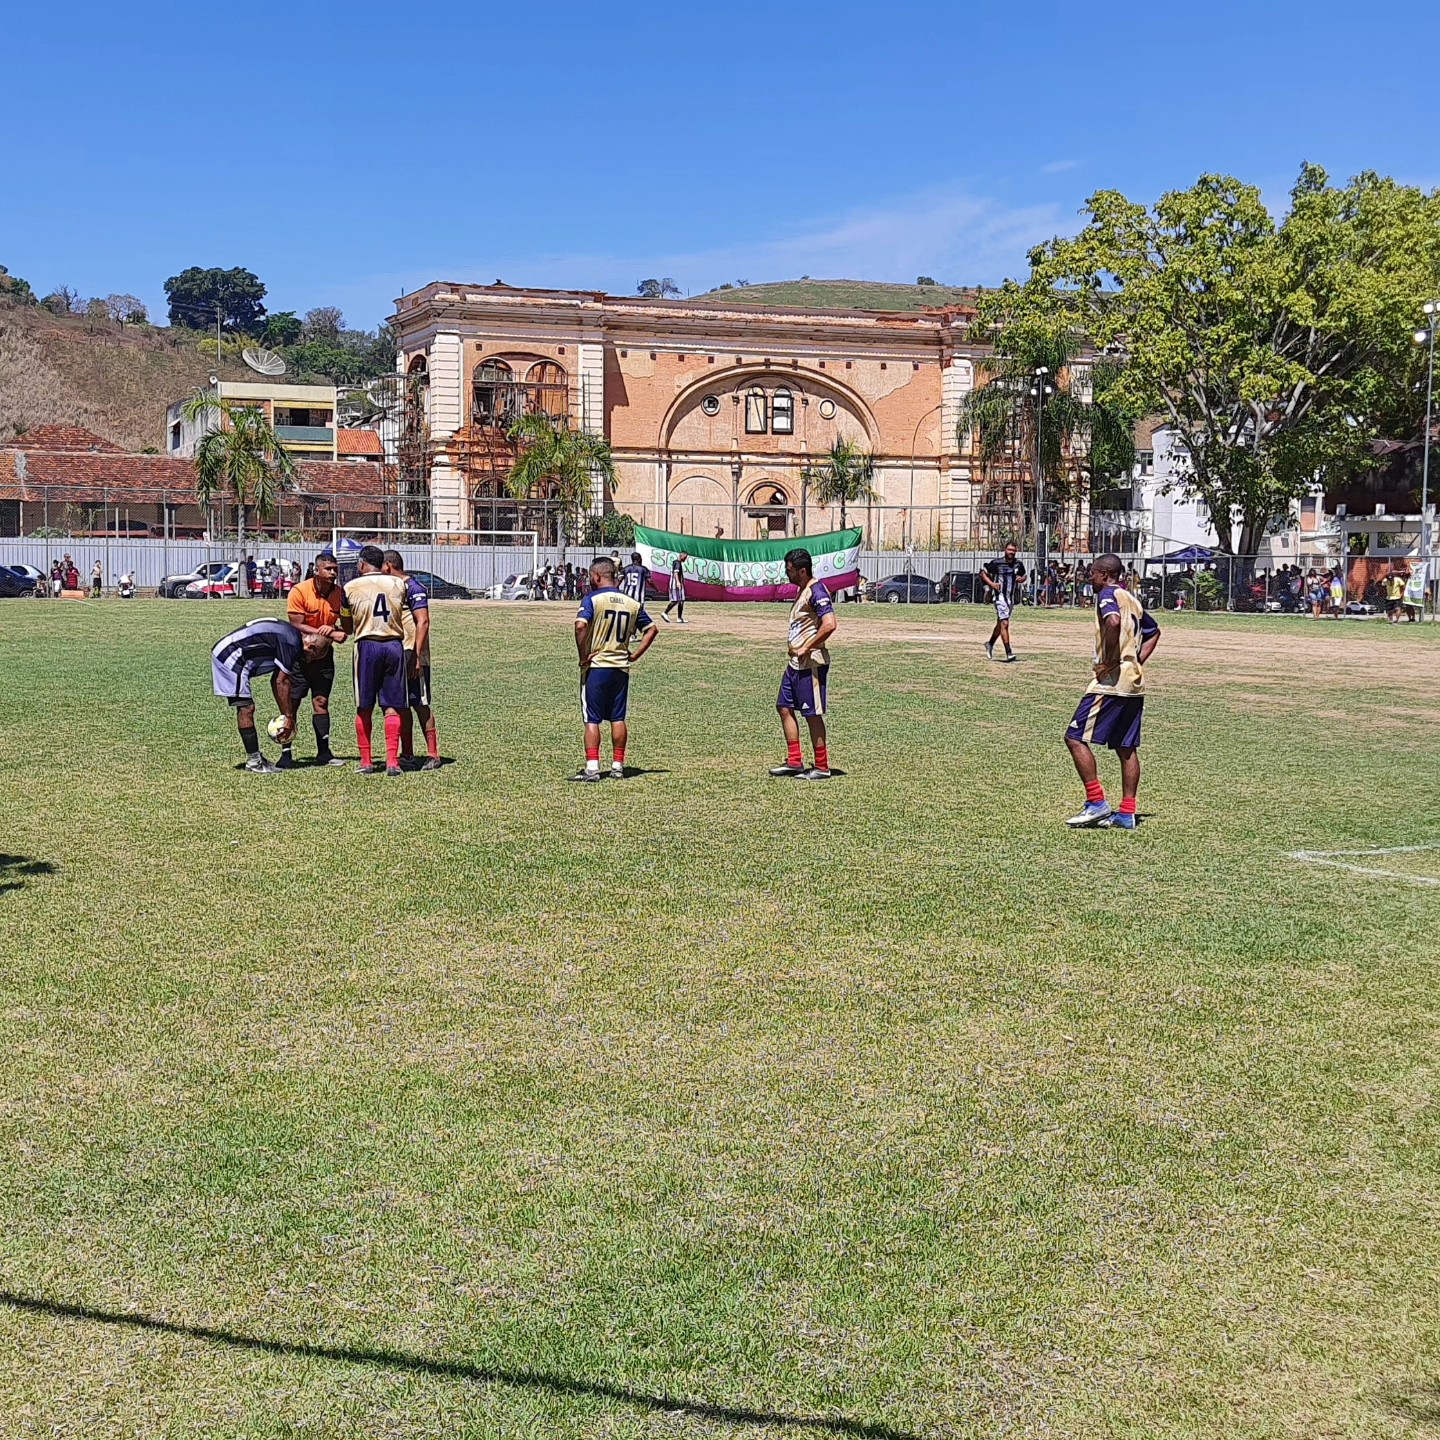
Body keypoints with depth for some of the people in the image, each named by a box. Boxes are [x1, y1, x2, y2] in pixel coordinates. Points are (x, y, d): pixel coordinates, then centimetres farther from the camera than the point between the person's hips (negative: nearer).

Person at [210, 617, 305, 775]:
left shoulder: (291, 635, 14)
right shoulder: (291, 643, -16)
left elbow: (276, 681, 20)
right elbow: (281, 682, -16)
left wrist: (286, 715, 19)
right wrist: (289, 717, -10)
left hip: (222, 654, 10)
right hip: (230, 657, -10)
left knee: (245, 709, 12)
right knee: (246, 708, -8)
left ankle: (255, 757, 17)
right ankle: (253, 761, -4)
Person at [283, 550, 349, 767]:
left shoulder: (340, 594, -2)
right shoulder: (299, 591, -16)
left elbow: (346, 625, 6)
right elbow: (296, 626, -19)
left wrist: (334, 630, -18)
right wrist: (330, 634, -24)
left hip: (324, 654, 4)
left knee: (321, 701, 5)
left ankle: (324, 753, 9)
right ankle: (286, 753, 1)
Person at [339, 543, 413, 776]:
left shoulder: (351, 587, 1)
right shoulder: (399, 584, 5)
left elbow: (347, 627, 10)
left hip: (367, 645, -2)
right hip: (395, 644, 2)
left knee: (364, 708, 7)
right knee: (392, 707, 4)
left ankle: (366, 761, 10)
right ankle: (392, 761, -3)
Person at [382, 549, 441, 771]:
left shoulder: (413, 588, -11)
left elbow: (423, 622, -18)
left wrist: (416, 656, -23)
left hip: (412, 655, -8)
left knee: (421, 704, -6)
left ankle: (433, 755, -1)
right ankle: (407, 755, 14)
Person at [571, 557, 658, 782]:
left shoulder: (592, 599, -9)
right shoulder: (632, 603, 7)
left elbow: (581, 626, -25)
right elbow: (652, 629, 10)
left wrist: (583, 656, -15)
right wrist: (634, 655, 8)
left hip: (595, 666, -5)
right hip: (621, 668, 5)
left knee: (592, 720, 0)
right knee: (618, 719, 12)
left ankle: (592, 768, -6)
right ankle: (618, 766, 15)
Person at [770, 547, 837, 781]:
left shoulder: (816, 591, -17)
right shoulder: (802, 590, 14)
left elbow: (830, 624, -28)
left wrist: (806, 649, -21)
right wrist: (794, 648, 12)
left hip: (811, 663, -11)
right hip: (796, 663, 11)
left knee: (813, 714, -3)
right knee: (784, 707, 14)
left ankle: (822, 767, 7)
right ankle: (794, 761, 21)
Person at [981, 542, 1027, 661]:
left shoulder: (1019, 564, 6)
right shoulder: (996, 563, -8)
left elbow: (1024, 576, 22)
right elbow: (982, 572, 2)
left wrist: (1022, 579, -2)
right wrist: (991, 583, -12)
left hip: (1012, 597, 6)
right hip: (1000, 596, -6)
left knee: (1000, 624, 19)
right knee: (1004, 623, -16)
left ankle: (990, 644, 42)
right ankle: (1008, 652, -19)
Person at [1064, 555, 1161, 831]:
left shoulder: (1108, 594, -7)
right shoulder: (1132, 599, 19)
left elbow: (1113, 621, -29)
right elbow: (1154, 632, 32)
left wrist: (1108, 660, -19)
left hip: (1111, 681, -9)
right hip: (1135, 683, 9)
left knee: (1076, 738, -5)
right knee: (1126, 747, 10)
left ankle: (1097, 804, -8)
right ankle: (1126, 814, 11)